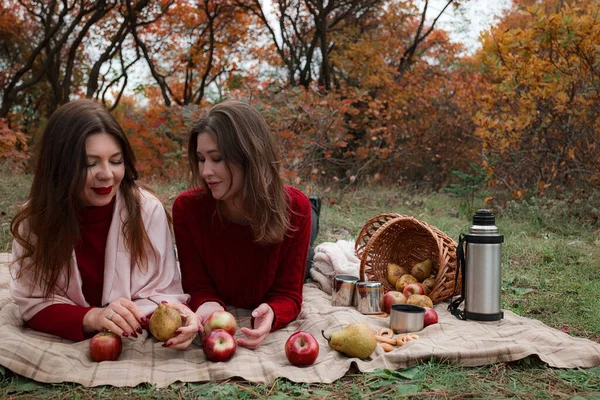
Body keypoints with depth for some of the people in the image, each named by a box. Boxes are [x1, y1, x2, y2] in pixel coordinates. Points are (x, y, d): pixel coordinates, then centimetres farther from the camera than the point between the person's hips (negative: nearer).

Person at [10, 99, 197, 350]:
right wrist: (91, 317, -28)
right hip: (63, 347, 1)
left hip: (134, 347, -1)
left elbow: (159, 291, -7)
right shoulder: (34, 219, -9)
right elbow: (35, 304, -9)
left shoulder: (148, 210, -12)